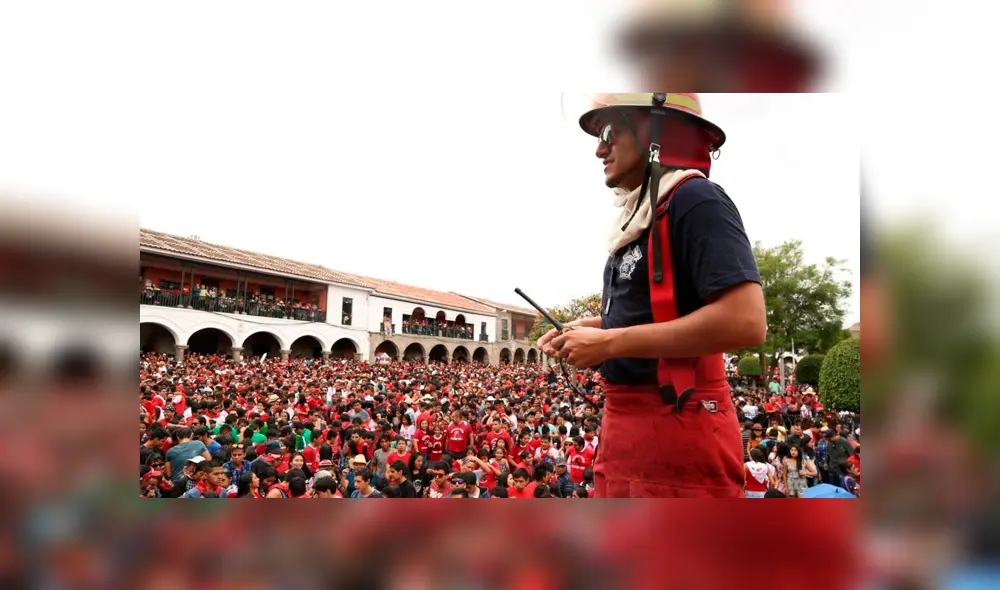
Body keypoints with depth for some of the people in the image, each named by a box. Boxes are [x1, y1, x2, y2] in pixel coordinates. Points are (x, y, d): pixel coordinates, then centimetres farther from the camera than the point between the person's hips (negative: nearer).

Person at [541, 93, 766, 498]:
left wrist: (610, 343, -20)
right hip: (623, 423, 9)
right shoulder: (641, 213, 14)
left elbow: (745, 322, -25)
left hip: (677, 430, -9)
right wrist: (585, 329, 8)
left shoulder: (694, 200, -13)